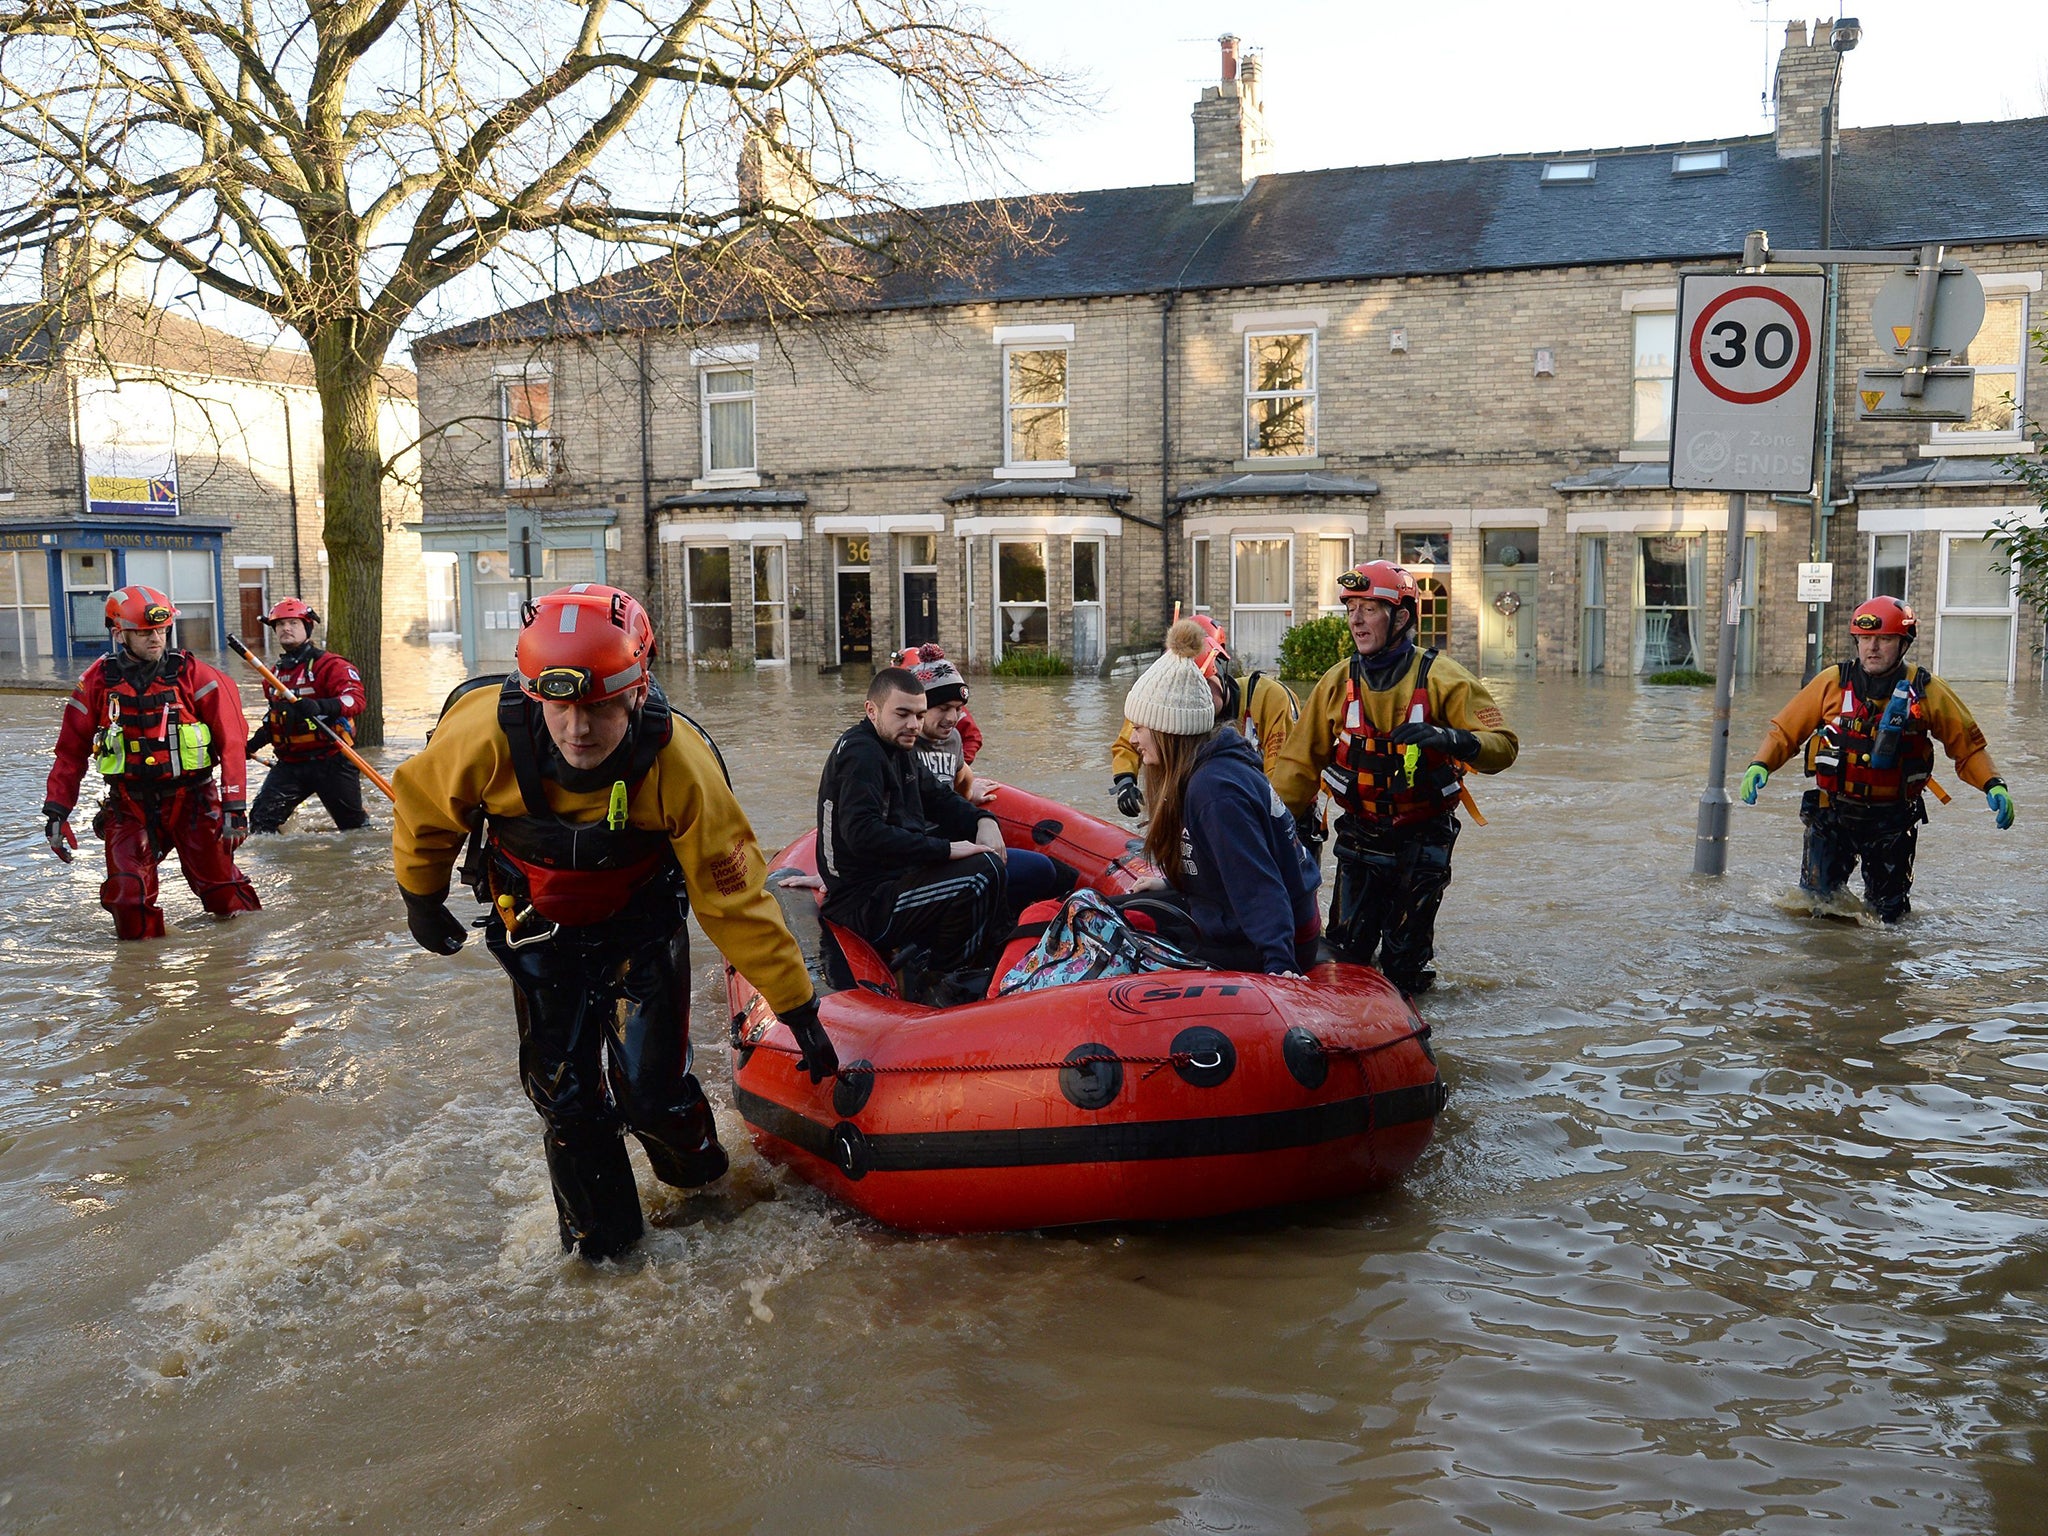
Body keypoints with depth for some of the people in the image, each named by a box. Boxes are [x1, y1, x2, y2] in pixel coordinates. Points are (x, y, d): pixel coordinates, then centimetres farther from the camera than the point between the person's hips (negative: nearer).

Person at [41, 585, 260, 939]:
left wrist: (234, 807, -10)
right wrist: (56, 812, 3)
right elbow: (71, 752, 8)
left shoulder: (193, 675, -4)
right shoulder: (97, 683, 1)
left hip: (192, 800, -1)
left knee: (223, 893, -1)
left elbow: (231, 741, -5)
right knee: (126, 896, -9)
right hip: (129, 806, 1)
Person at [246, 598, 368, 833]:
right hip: (290, 764, 6)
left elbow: (354, 699, -24)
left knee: (354, 825, 7)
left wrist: (320, 707, -41)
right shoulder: (276, 673, 15)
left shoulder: (330, 664, -8)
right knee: (262, 818, -10)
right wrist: (254, 744, 15)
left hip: (331, 762, -5)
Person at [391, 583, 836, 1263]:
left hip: (641, 926, -1)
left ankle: (694, 1162, 30)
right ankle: (599, 1231, 29)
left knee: (649, 1088, -7)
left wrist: (798, 1007, -21)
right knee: (561, 1087, 3)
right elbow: (420, 806, -7)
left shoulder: (679, 765, -34)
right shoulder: (485, 733, -31)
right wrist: (421, 898, 9)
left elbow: (735, 895, -26)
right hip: (539, 930, 2)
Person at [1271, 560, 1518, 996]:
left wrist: (1452, 739, -34)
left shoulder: (1441, 678, -10)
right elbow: (1301, 760, 1)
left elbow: (1503, 744, -15)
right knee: (1345, 950, 2)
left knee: (1404, 958, 3)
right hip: (1359, 839, 2)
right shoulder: (1337, 682, -1)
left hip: (1422, 842, -2)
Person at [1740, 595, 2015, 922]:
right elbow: (1785, 730, 1)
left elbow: (1967, 745, 4)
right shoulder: (1832, 682, -5)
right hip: (1832, 813, 0)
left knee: (1887, 914, 10)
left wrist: (1993, 785, -10)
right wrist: (1760, 766, -16)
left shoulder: (1927, 692, -5)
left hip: (1892, 821, 0)